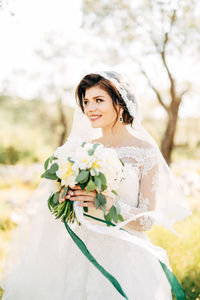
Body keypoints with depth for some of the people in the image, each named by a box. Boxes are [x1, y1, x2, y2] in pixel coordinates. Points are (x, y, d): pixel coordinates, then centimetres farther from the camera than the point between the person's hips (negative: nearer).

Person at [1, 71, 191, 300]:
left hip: (123, 257, -3)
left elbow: (147, 220, -8)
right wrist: (63, 198, -10)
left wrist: (107, 206, -23)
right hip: (80, 254, 4)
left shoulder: (144, 150, -5)